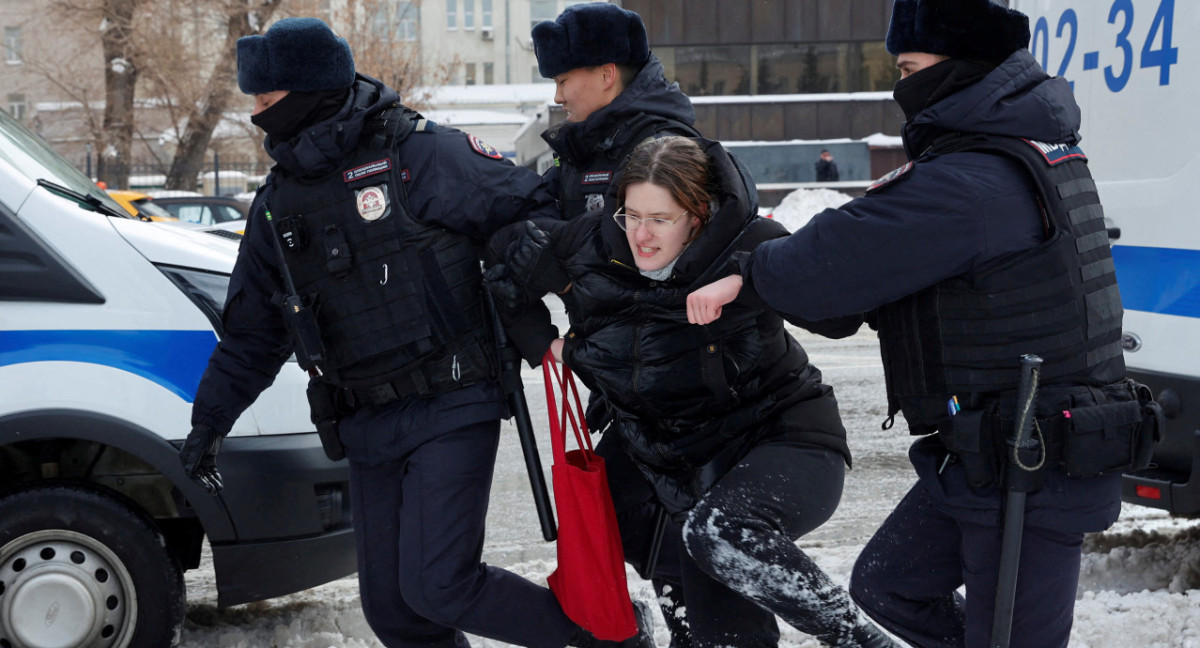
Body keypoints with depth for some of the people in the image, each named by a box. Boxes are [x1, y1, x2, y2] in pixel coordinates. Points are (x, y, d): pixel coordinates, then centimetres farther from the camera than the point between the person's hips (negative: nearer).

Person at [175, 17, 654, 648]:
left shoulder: (418, 154, -11)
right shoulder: (278, 203, 11)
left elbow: (529, 210, -7)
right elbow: (252, 329, 19)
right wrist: (209, 421, 18)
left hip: (451, 411, -7)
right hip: (368, 428, 7)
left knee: (435, 585, -15)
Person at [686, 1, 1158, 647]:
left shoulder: (968, 184, -23)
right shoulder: (1037, 153, 11)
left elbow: (839, 261, -22)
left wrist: (748, 276, -4)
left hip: (1034, 472, -10)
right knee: (886, 586, 18)